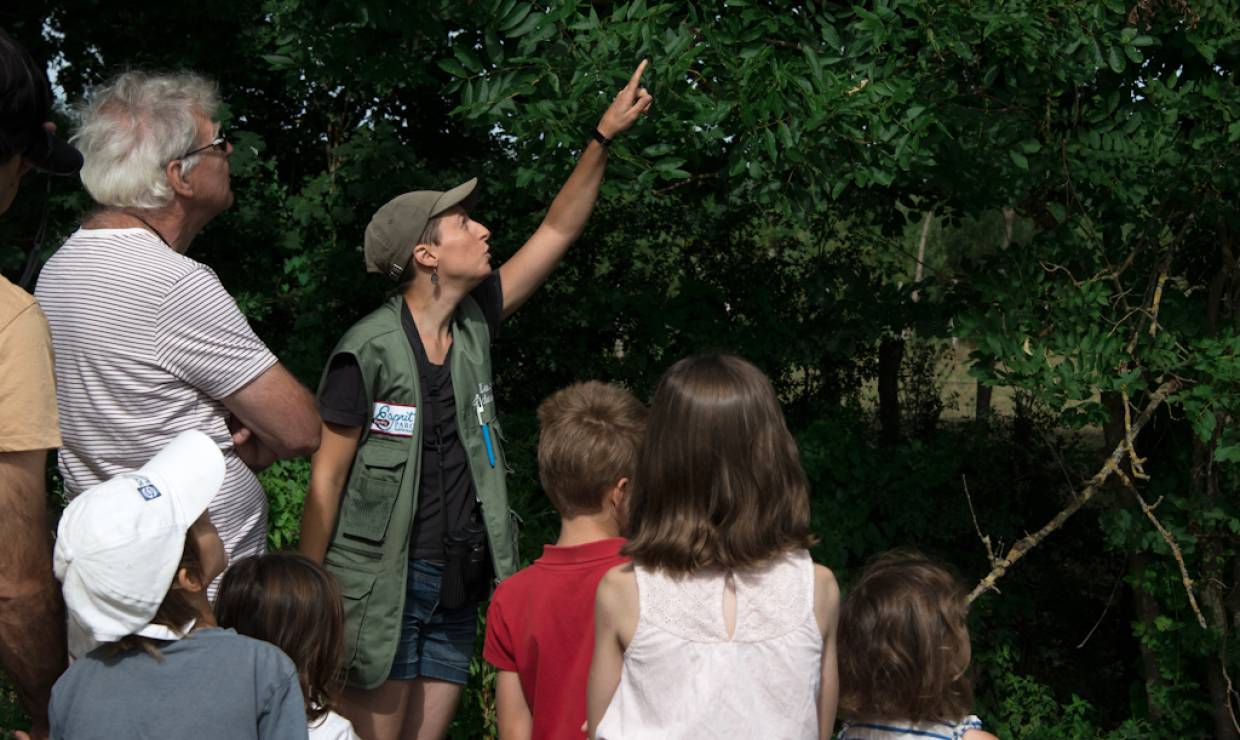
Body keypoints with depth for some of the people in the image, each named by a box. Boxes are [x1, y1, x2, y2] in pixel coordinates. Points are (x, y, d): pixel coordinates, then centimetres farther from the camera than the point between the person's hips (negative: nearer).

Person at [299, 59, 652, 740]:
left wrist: (604, 137, 8)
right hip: (382, 585, -6)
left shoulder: (474, 322, 6)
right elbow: (327, 476, -9)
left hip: (458, 584, 6)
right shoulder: (370, 350, -12)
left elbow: (556, 232, 12)